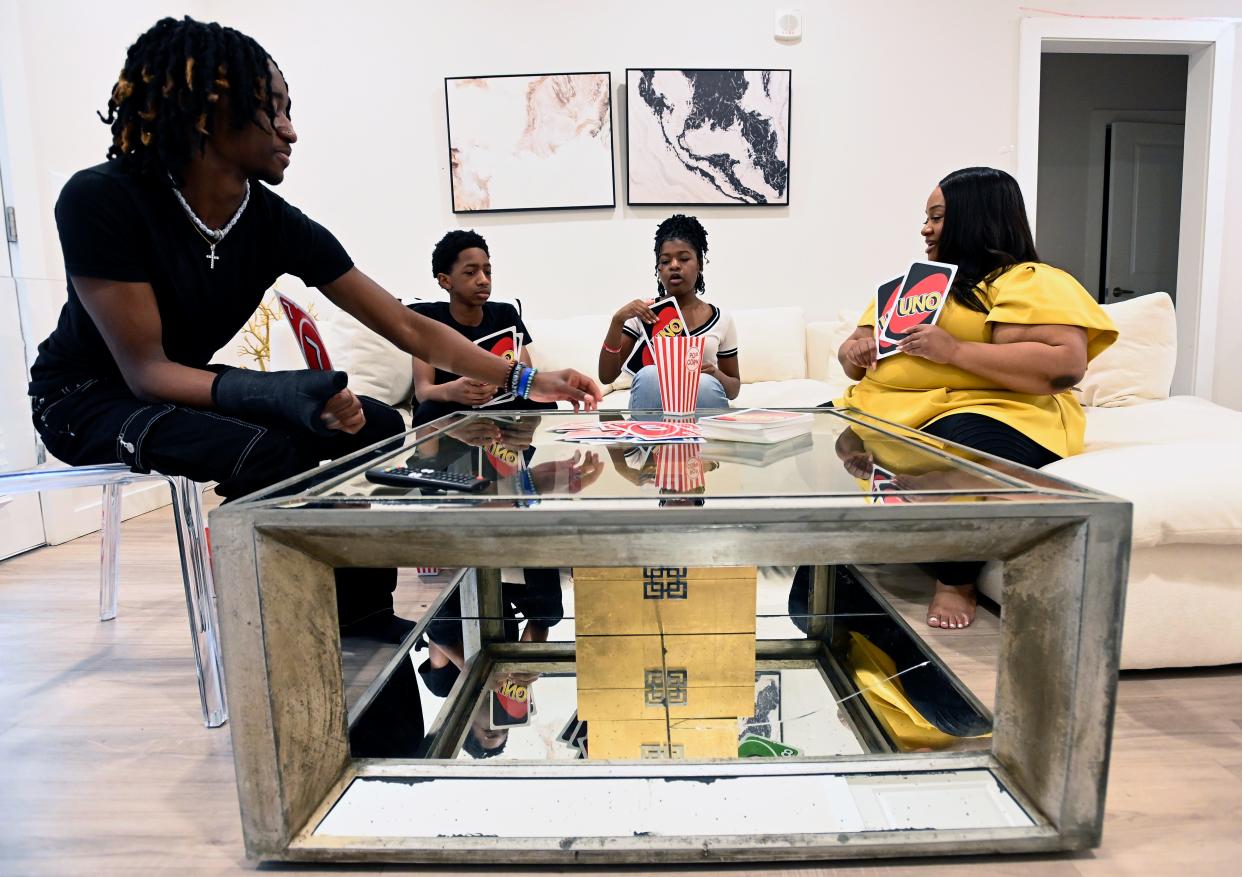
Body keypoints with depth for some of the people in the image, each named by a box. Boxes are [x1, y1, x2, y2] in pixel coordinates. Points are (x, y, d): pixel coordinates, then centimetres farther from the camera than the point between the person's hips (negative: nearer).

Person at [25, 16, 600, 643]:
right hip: (87, 397, -5)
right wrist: (273, 393, -41)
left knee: (376, 427, -10)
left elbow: (408, 328, -13)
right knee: (272, 454, -33)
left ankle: (362, 620, 2)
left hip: (190, 387, 6)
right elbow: (145, 369, -26)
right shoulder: (101, 200, -25)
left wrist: (521, 379, -18)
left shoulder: (279, 225, -13)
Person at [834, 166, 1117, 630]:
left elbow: (1065, 366, -16)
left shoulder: (1028, 281, 0)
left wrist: (955, 351, -19)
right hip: (886, 413, 7)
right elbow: (860, 355, 26)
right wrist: (854, 351, 1)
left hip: (989, 416, -6)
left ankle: (956, 584, -14)